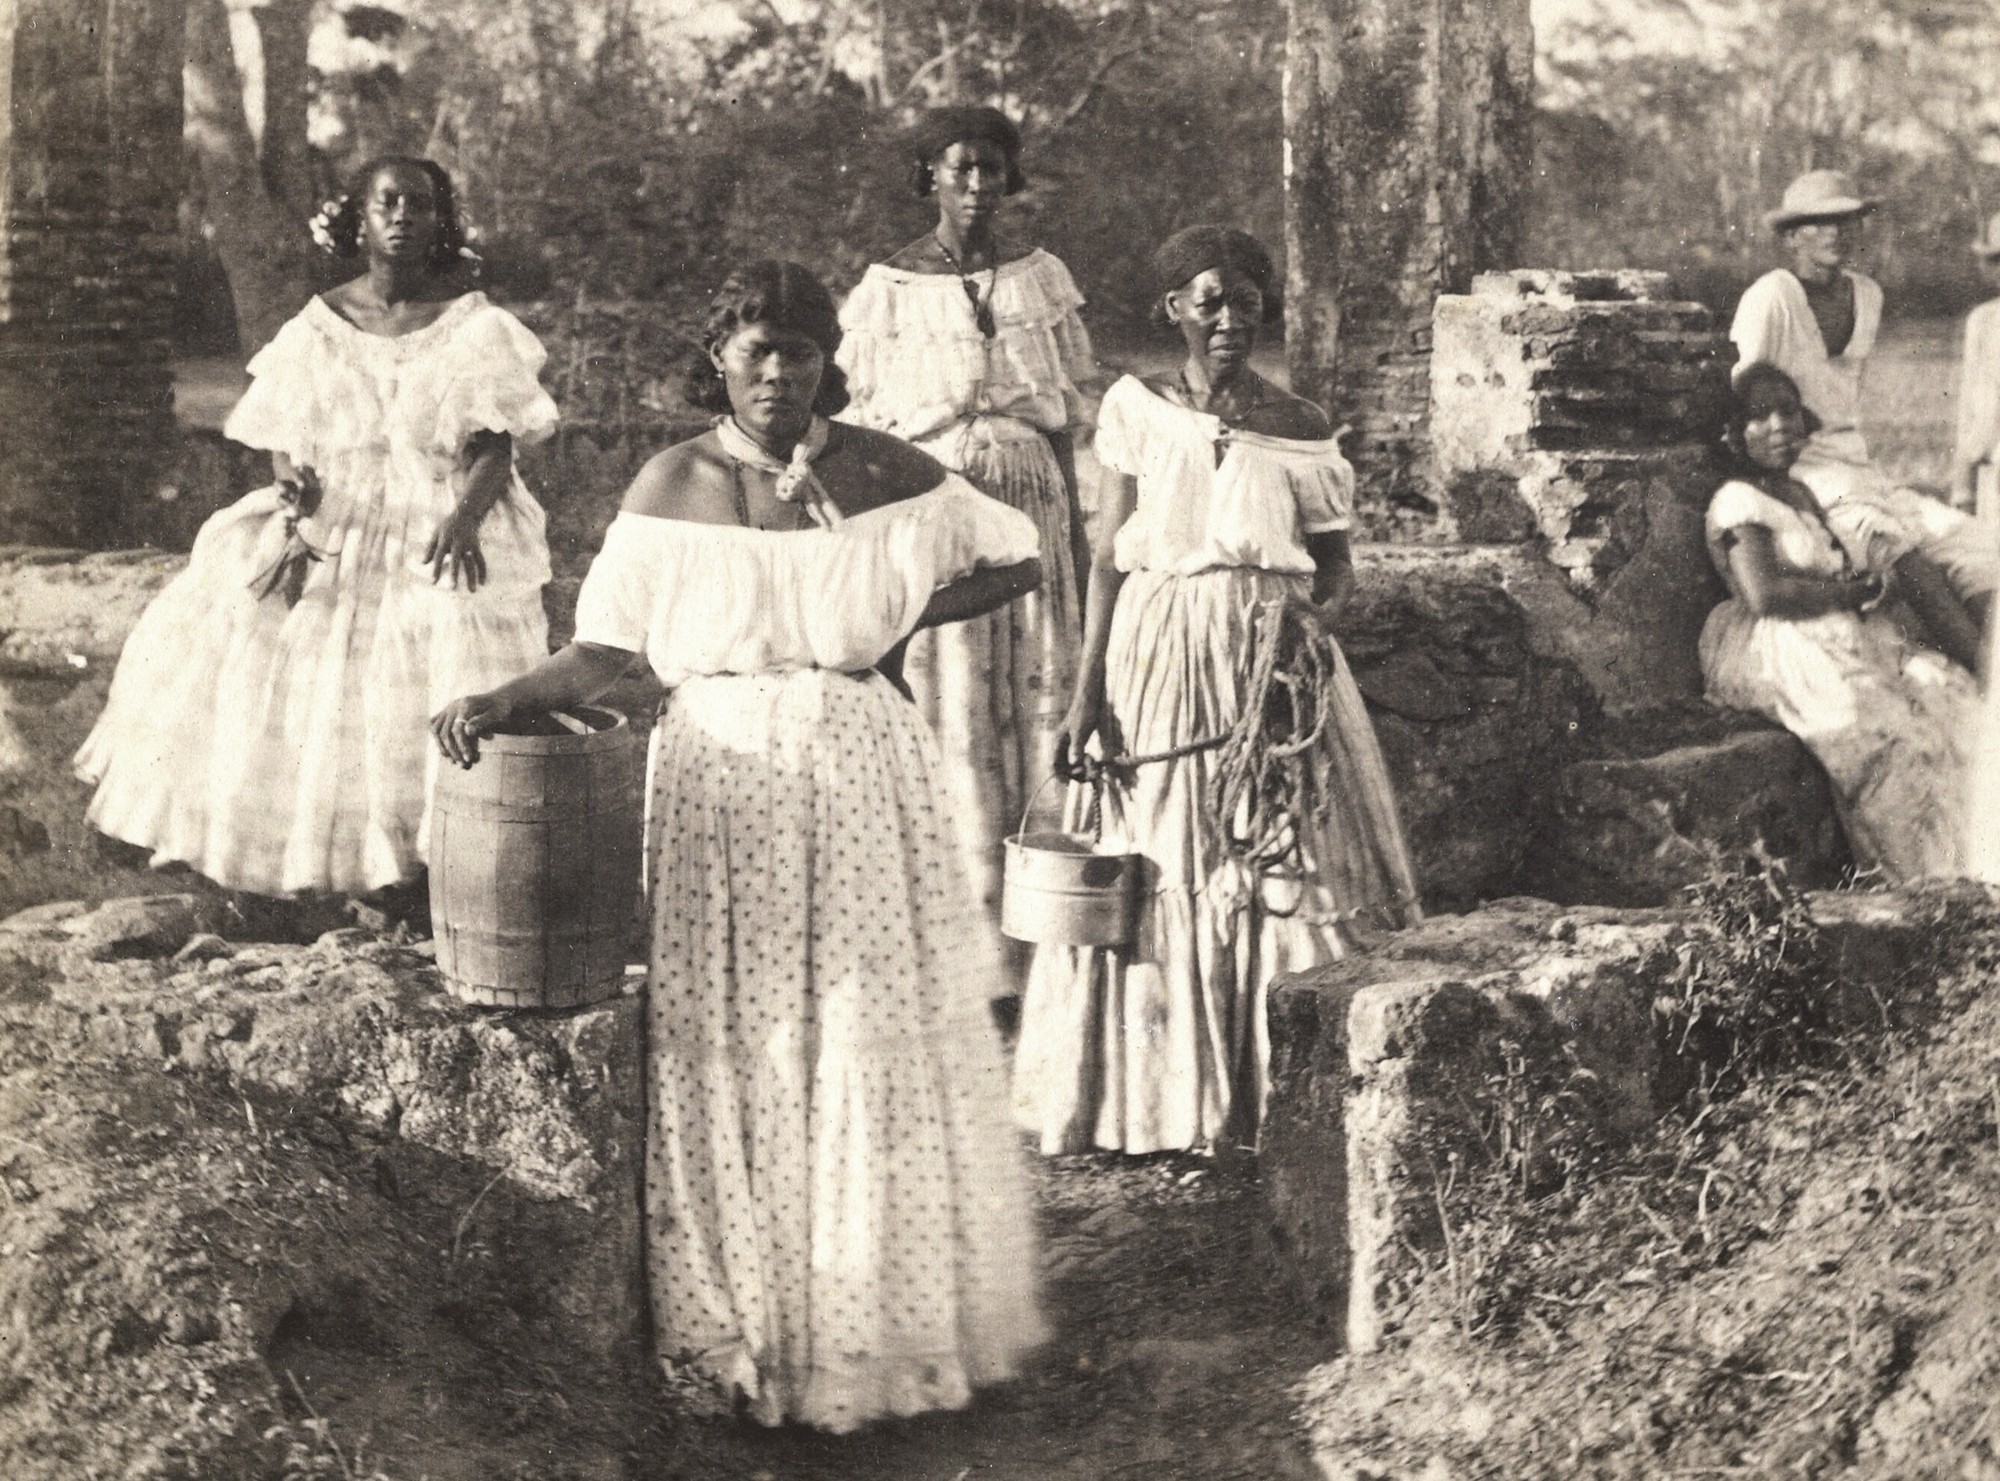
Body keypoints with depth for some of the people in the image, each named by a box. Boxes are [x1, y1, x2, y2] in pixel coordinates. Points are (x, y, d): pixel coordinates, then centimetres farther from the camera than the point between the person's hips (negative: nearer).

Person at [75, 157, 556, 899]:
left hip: (440, 539, -2)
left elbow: (500, 441, -6)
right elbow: (285, 441, 6)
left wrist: (466, 516, -22)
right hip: (332, 537, 3)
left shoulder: (476, 326, 0)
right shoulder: (318, 328, 5)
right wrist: (296, 513, -12)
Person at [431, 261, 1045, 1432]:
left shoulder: (878, 472, -1)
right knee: (728, 1056, 4)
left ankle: (874, 1322, 18)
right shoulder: (672, 488, 0)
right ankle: (740, 1321, 15)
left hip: (860, 789, 0)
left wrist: (901, 616, -2)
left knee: (868, 1049, 5)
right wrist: (505, 701, -18)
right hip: (721, 786, 0)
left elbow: (1018, 560, 8)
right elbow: (604, 651, -2)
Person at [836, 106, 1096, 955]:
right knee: (940, 695, -3)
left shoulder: (1043, 278, 8)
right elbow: (862, 426, 1)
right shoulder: (888, 288, 1)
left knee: (1033, 685, 2)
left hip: (1028, 502, 2)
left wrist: (1077, 525, 7)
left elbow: (1066, 416, 11)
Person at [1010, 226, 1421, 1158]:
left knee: (1280, 864, -1)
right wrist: (1089, 686, -4)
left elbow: (1336, 564, 8)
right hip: (1156, 658, 0)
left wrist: (1319, 620, -14)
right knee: (1149, 876, 2)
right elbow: (1107, 558, 3)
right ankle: (1152, 1103, 13)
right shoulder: (1134, 410, 3)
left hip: (1270, 661, 0)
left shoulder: (1299, 431, 4)